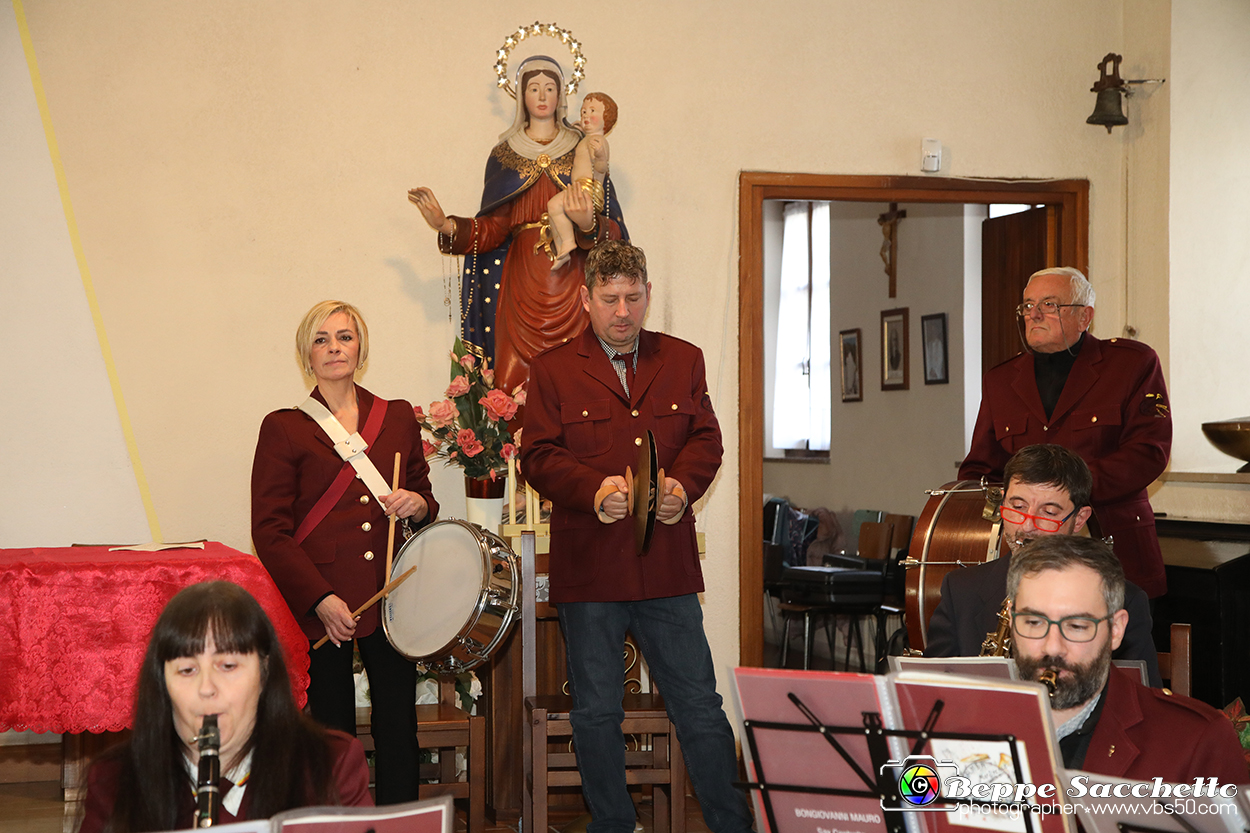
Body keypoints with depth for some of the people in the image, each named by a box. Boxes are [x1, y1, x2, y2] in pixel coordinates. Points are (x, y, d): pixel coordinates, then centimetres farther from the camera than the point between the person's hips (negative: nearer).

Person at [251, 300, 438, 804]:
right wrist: (321, 599, -12)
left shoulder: (399, 418, 14)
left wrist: (418, 506, -4)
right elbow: (269, 530, -2)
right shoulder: (284, 428, 4)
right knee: (334, 738, 1)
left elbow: (425, 502, 22)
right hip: (320, 605, -3)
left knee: (399, 733, 2)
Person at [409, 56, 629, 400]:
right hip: (522, 283, 1)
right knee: (516, 384, -8)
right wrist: (446, 225, -8)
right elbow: (493, 228, 6)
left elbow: (612, 229, 1)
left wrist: (587, 223, -20)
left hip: (572, 279, -1)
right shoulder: (504, 155, 13)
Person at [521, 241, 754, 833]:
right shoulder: (552, 370, 4)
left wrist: (683, 485, -12)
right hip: (588, 568, -1)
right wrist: (593, 488, -20)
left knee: (700, 708, 5)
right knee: (596, 712, 9)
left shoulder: (683, 361, 12)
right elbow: (539, 455, -2)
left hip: (668, 565, 1)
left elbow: (706, 439, 9)